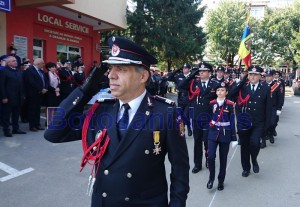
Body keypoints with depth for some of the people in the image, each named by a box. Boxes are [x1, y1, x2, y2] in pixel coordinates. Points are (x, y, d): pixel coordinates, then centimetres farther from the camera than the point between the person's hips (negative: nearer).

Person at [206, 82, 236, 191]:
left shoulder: (230, 104, -5)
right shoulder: (211, 103, 1)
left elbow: (232, 121, -3)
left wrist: (234, 137, -3)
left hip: (225, 134, -1)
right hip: (213, 133, 1)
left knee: (223, 159, 8)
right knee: (211, 156, -10)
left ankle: (221, 180, 25)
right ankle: (211, 177, 13)